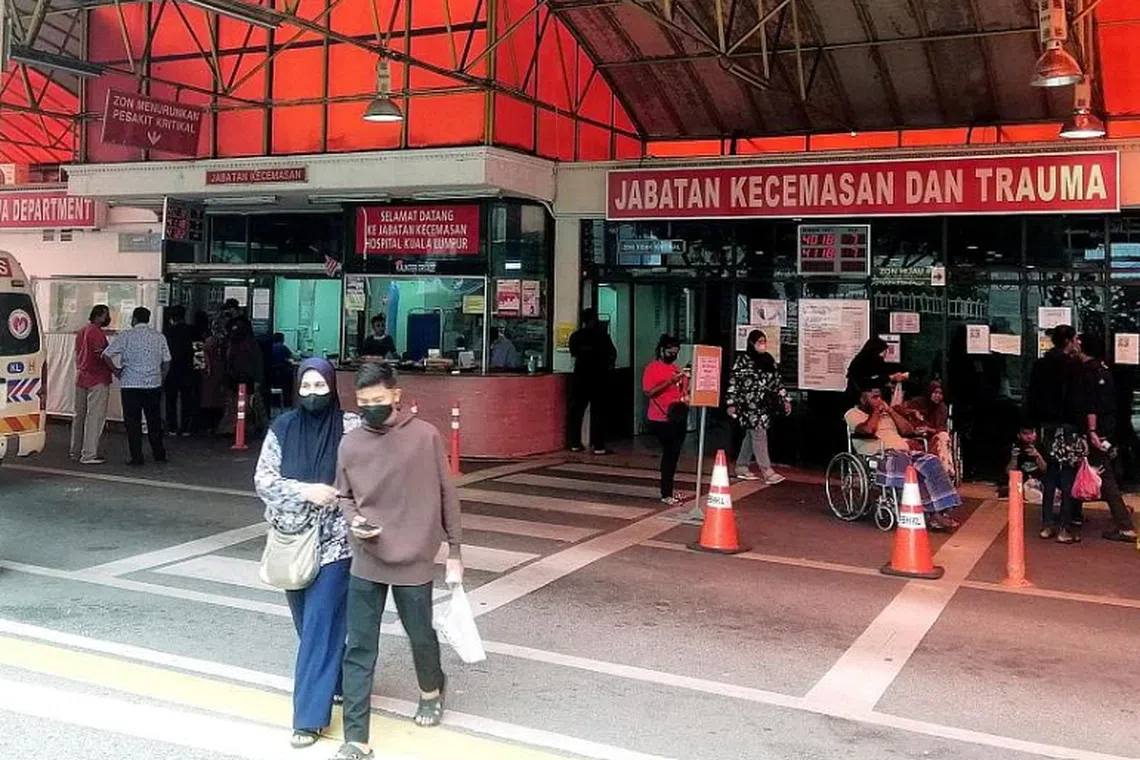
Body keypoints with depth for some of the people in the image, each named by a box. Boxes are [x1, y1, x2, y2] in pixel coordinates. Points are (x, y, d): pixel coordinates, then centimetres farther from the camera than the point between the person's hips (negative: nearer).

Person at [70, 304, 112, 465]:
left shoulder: (82, 331, 15)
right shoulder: (96, 332, -14)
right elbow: (102, 355, -19)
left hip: (81, 378, 10)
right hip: (97, 380, -10)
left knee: (79, 416, 15)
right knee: (95, 417, -6)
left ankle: (76, 452, 22)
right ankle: (89, 455, -6)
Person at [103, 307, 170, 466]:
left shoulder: (126, 336, -5)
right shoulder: (159, 337, 5)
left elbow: (106, 355, -9)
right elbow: (166, 362, 9)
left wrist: (116, 370, 4)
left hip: (131, 385, -3)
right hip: (154, 384, 3)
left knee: (133, 422, 3)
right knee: (154, 420, 14)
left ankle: (137, 458, 3)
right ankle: (159, 455, 19)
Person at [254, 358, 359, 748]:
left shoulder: (351, 428, -9)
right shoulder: (282, 428, -1)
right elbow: (262, 480, -2)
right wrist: (305, 490, -16)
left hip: (334, 542, -4)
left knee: (321, 624, -4)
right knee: (308, 622, 17)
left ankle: (311, 715, 2)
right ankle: (338, 683, 39)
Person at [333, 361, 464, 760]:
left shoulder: (426, 436, -10)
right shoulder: (350, 443, -2)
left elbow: (446, 495, -3)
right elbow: (344, 496, 11)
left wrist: (454, 551, 1)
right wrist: (353, 522, -11)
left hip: (414, 560, -2)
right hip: (365, 564, 2)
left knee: (421, 636, 16)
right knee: (358, 649, 3)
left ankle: (432, 689, 48)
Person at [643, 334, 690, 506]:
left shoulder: (676, 369, 16)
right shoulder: (652, 368, -6)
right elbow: (649, 392, -15)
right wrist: (670, 381, -22)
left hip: (679, 418, 7)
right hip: (661, 419, -7)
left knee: (674, 453, 12)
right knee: (669, 453, -8)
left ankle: (669, 488, 23)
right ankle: (666, 494, -3)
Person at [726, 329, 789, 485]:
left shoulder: (769, 360, 12)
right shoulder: (743, 360, -7)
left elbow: (777, 382, 16)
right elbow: (733, 382, -7)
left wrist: (785, 400, 13)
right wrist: (731, 404, -11)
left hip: (765, 405, 7)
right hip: (750, 405, -7)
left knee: (751, 436, 12)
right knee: (759, 435, -11)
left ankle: (742, 468, 22)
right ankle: (767, 472, -12)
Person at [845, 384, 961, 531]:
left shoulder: (885, 413, 29)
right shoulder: (853, 414, 8)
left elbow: (908, 430, 20)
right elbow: (868, 430, -13)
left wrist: (891, 411, 14)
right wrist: (875, 411, 2)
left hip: (905, 452, 7)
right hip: (879, 456, -7)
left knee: (932, 462, -21)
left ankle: (942, 510, -29)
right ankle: (932, 514, -35)